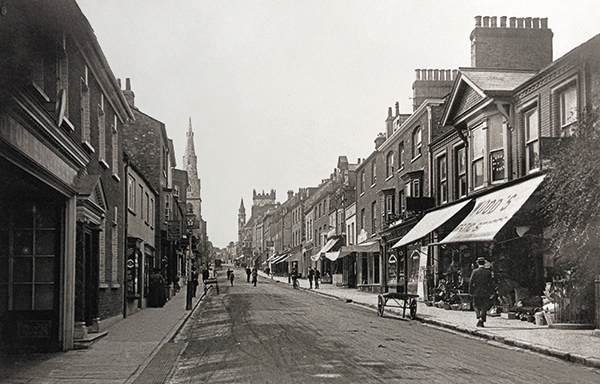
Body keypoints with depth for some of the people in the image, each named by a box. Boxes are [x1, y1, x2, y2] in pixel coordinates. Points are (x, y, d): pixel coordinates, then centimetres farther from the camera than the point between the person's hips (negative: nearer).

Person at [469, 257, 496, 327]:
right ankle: (482, 320, -1)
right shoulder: (488, 272, -4)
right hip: (485, 292, 0)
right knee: (484, 307, 10)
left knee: (476, 306, 13)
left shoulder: (474, 271, -4)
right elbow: (491, 283, -3)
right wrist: (492, 292, 2)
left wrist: (470, 291, 4)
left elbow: (471, 282, -5)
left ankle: (479, 318, -7)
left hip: (476, 292, 0)